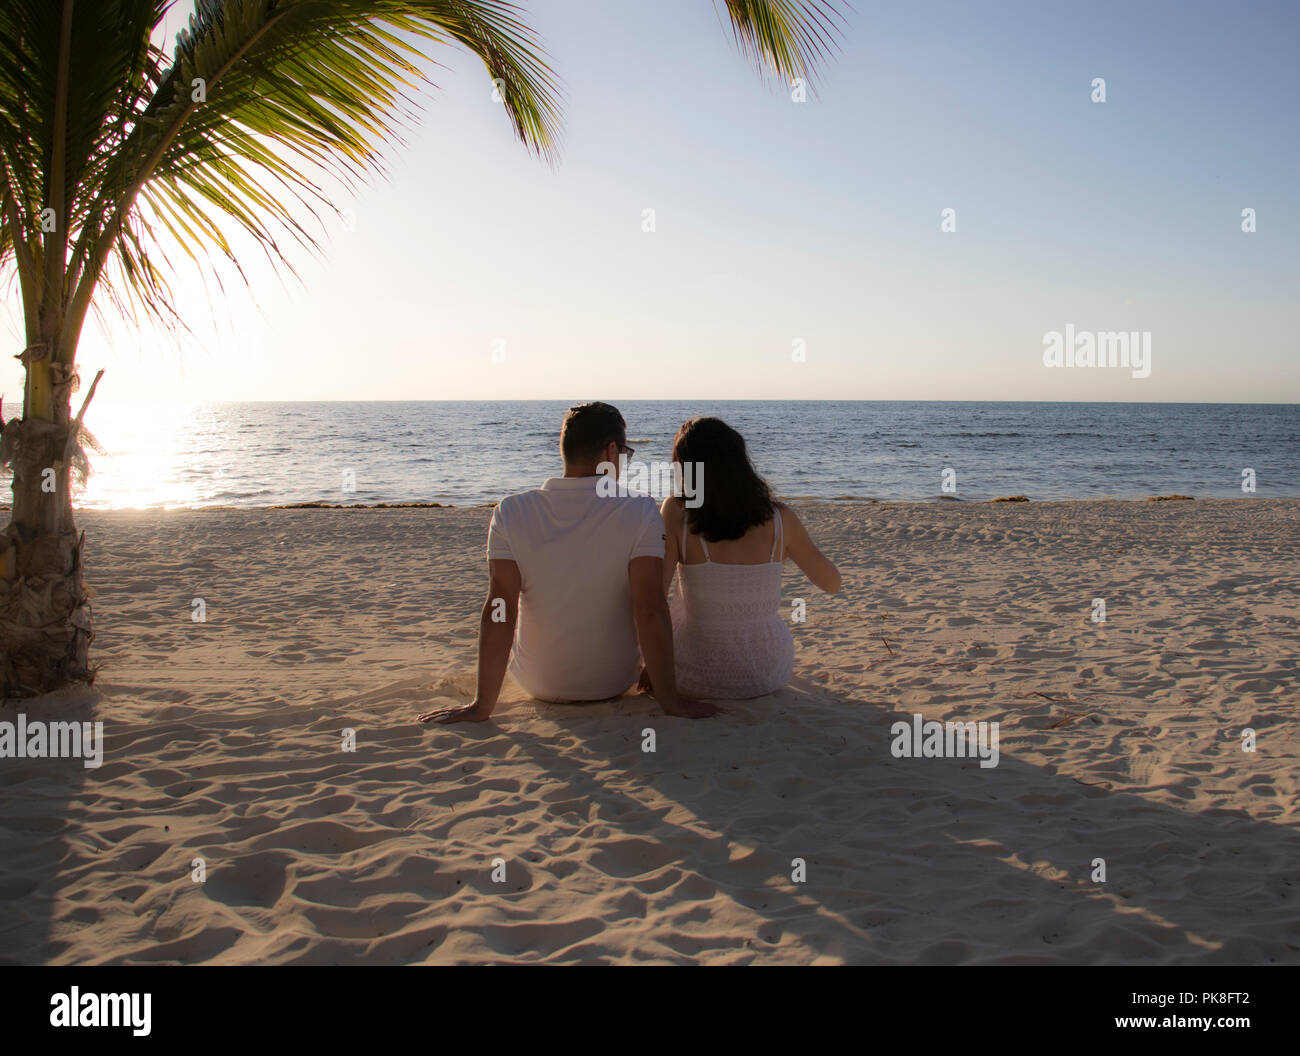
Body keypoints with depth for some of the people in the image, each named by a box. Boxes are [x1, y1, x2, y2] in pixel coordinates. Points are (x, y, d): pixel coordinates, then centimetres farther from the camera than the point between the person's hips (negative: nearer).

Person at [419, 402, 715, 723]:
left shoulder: (511, 512, -13)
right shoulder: (640, 511, -18)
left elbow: (498, 611, -16)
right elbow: (650, 610, -22)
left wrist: (483, 705, -12)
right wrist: (669, 699, -16)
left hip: (538, 684, 1)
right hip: (614, 684, -1)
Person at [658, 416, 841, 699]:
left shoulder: (677, 514, -17)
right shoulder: (780, 519, -12)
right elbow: (832, 582, 1)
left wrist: (652, 666, -7)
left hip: (697, 677, -2)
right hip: (771, 673, 2)